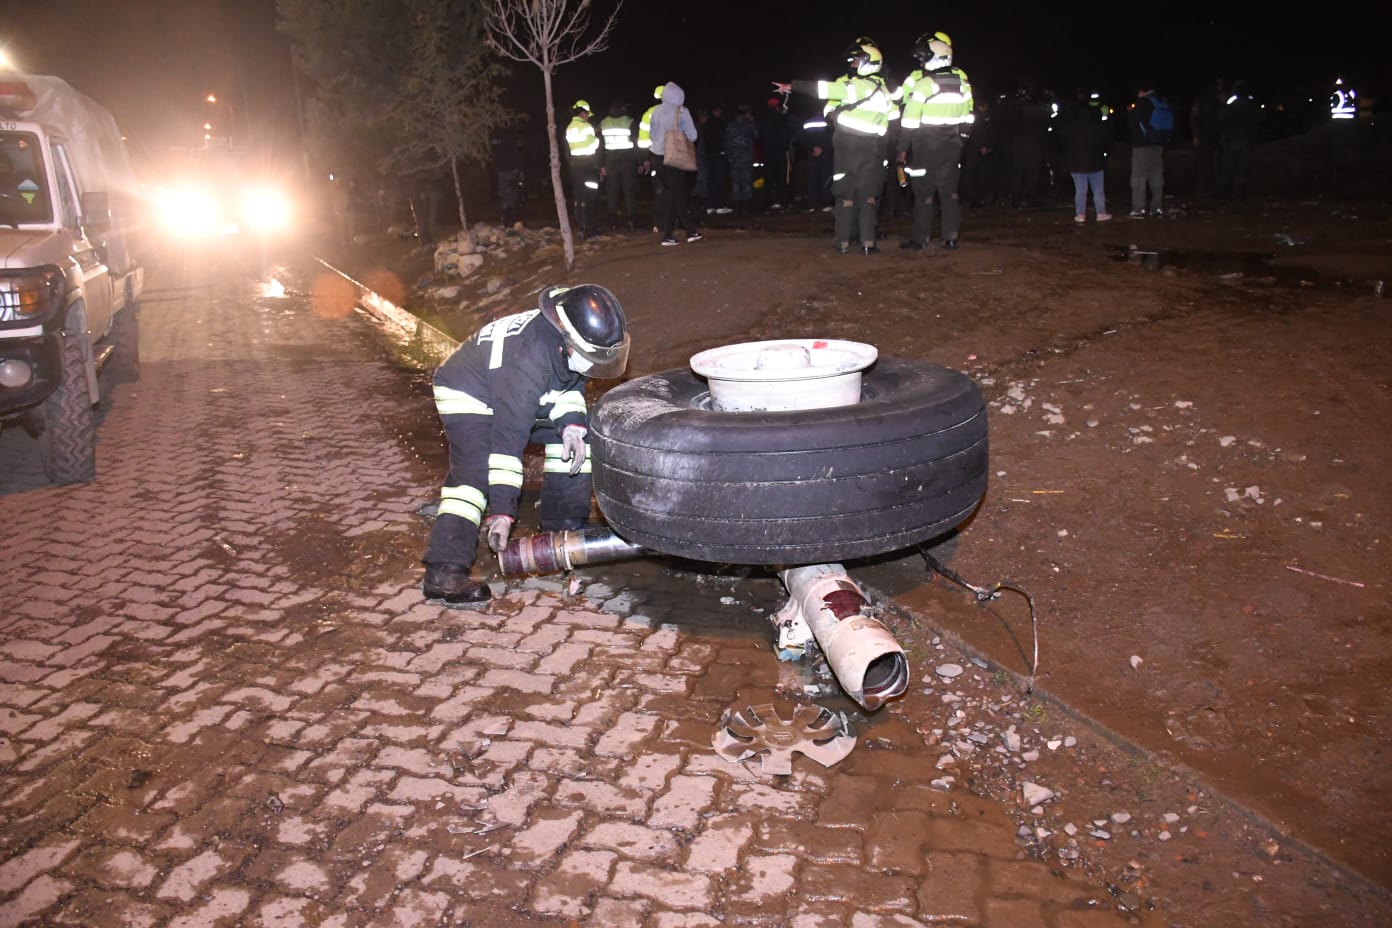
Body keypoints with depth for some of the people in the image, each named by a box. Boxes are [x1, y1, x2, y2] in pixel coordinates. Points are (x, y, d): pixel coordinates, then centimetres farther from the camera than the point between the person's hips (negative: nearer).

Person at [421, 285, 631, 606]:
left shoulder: (570, 335, -20)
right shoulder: (530, 359, -41)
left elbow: (570, 382, 2)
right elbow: (508, 439, -39)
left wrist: (570, 424, -18)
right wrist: (502, 511, -37)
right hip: (467, 395, -8)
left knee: (578, 429, 5)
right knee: (475, 469, -28)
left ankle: (563, 527, 13)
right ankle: (444, 573, -30)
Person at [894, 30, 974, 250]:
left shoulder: (922, 83, -15)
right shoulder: (962, 80, 3)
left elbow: (910, 122, -14)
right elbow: (968, 116, 10)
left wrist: (903, 148, -8)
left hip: (926, 146, -5)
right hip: (952, 145, 5)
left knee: (924, 192, 3)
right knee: (950, 191, 9)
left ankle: (919, 238, 8)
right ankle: (951, 237, 9)